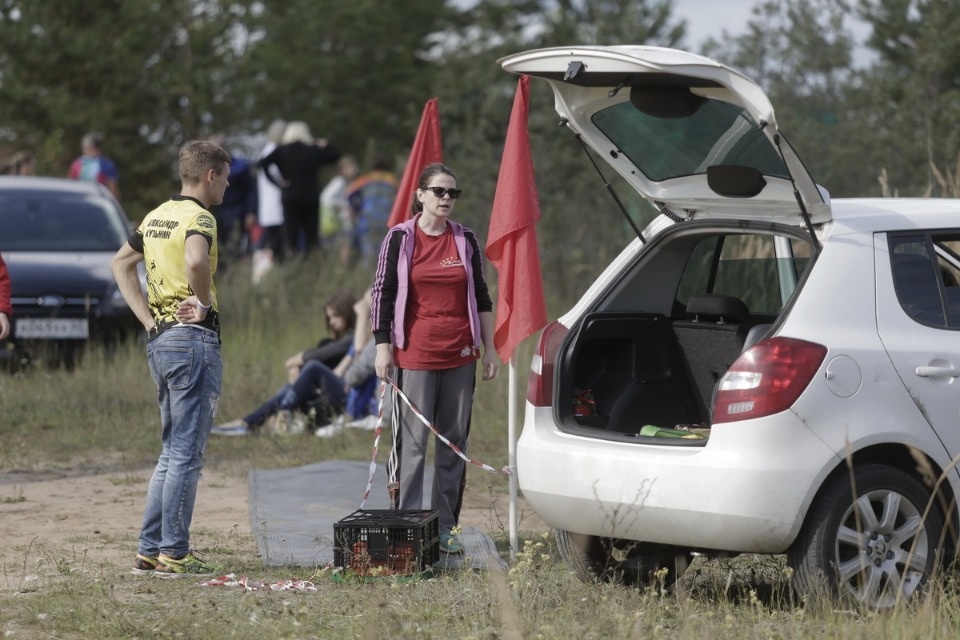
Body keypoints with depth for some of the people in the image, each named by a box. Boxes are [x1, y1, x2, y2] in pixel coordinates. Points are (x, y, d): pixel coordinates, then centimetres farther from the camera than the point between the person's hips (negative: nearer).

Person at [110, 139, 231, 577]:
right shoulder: (199, 218, -13)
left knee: (171, 452, 15)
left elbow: (121, 263, 20)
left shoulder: (156, 217, 14)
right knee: (186, 453, -5)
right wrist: (205, 303, -15)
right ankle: (174, 553, -4)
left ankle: (149, 549, 15)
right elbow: (195, 261, -33)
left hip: (160, 340, 9)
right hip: (194, 339, -9)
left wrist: (149, 319, 12)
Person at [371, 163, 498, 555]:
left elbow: (481, 296, 14)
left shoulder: (466, 240, 9)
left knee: (455, 441, 6)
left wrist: (489, 347, 11)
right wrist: (383, 347, -6)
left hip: (460, 355, 4)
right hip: (415, 355, -4)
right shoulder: (401, 238, -1)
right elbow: (382, 293, 0)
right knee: (413, 441, -5)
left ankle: (446, 528, 11)